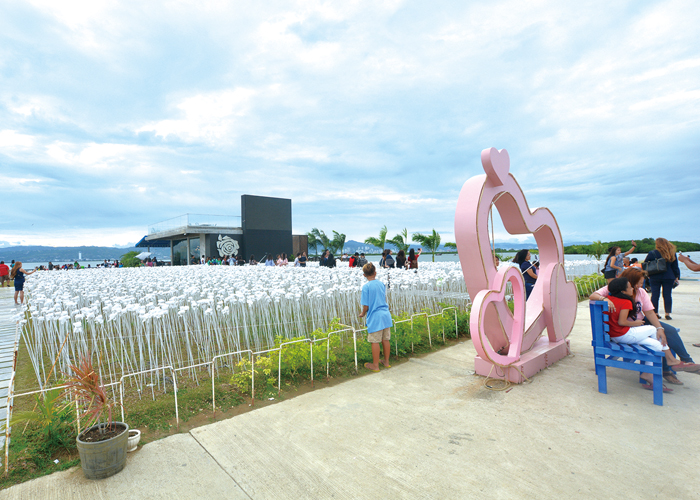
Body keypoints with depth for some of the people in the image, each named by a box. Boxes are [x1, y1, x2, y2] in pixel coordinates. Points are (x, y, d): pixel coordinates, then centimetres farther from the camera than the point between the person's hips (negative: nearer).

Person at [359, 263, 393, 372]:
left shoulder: (366, 286, -12)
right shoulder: (381, 284, 5)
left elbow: (366, 306, -12)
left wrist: (362, 313, 8)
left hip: (375, 317, -6)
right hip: (386, 315, 6)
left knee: (375, 342, 5)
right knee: (386, 339, 16)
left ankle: (375, 365, 17)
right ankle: (386, 362, 30)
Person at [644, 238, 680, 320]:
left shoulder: (652, 253, -6)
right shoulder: (672, 253, 2)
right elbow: (675, 267, 7)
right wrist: (676, 277, 14)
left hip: (655, 277, -2)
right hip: (669, 278, 2)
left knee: (655, 295, 3)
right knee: (667, 295, 5)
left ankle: (655, 313, 7)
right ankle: (668, 314, 6)